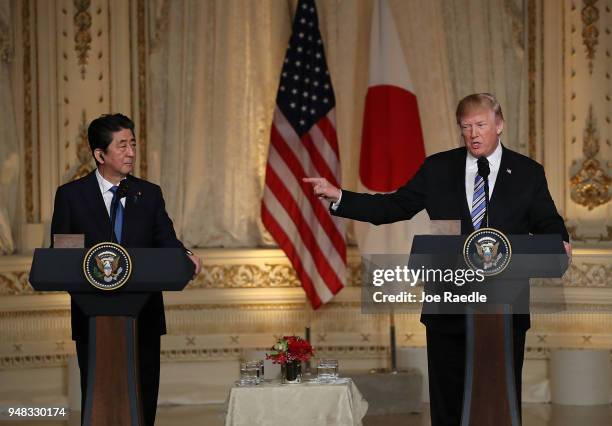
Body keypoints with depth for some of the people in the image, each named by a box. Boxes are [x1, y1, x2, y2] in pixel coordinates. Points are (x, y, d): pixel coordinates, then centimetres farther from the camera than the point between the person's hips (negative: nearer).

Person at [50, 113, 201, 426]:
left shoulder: (150, 194, 7)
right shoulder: (70, 195, 1)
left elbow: (166, 242, -1)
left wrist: (184, 257, -23)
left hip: (143, 317, 2)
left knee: (144, 399, 5)